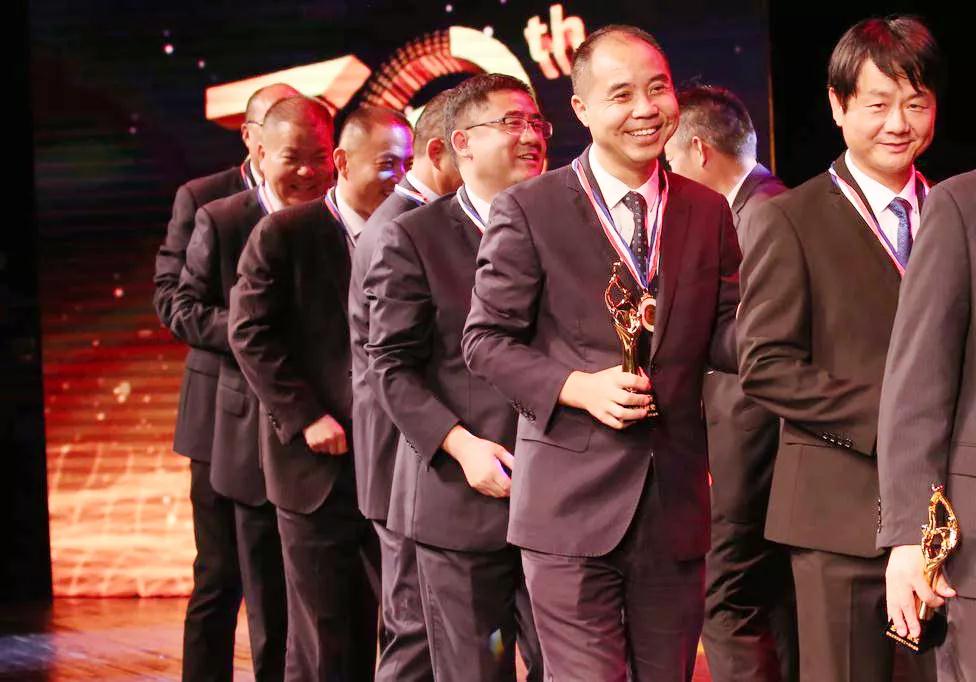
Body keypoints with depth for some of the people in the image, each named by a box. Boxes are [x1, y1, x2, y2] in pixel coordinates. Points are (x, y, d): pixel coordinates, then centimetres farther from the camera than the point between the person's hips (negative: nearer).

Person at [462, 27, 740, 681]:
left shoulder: (709, 211, 9)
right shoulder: (529, 209, -3)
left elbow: (722, 338, 9)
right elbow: (486, 338, -2)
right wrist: (575, 386, -17)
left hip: (676, 498, 4)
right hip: (573, 498, -4)